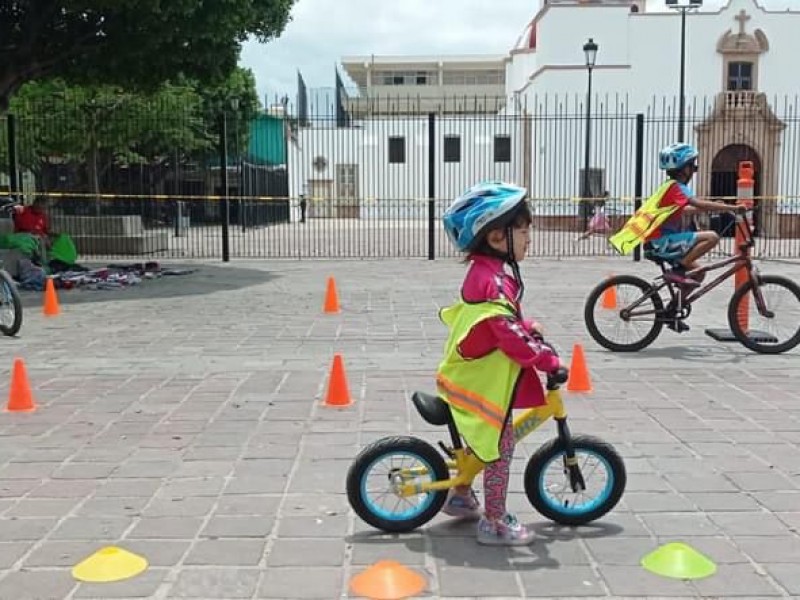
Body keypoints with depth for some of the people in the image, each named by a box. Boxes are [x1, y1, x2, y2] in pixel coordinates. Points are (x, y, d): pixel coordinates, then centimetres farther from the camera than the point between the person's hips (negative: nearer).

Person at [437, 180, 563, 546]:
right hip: (485, 383, -10)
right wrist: (548, 360, -22)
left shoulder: (484, 271, 7)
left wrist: (530, 328, 11)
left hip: (475, 376, 10)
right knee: (499, 447, 1)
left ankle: (461, 496, 39)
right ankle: (495, 522, 12)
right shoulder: (494, 280, -26)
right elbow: (511, 335, -29)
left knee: (483, 440, 24)